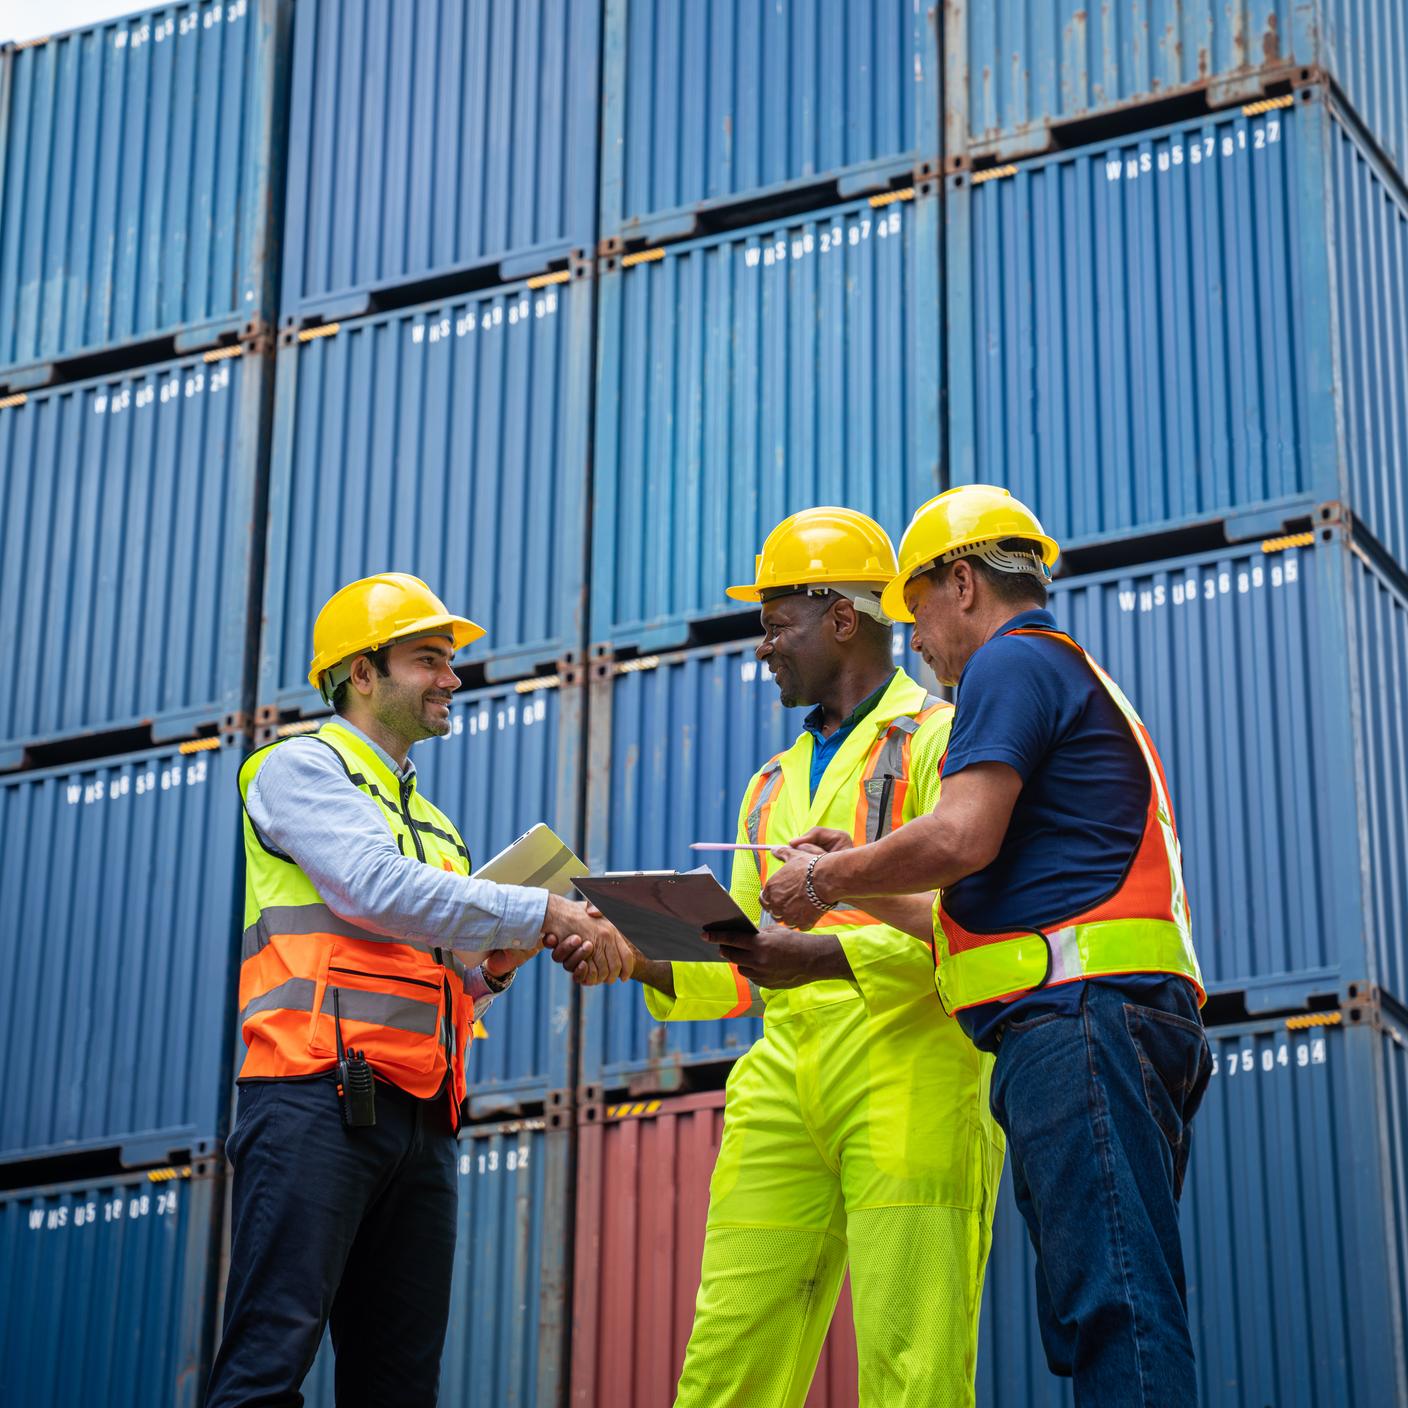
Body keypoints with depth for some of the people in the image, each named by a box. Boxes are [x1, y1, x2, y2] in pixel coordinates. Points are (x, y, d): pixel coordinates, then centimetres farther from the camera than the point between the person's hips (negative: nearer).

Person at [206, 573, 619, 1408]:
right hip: (321, 1096, -8)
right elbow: (377, 888, -13)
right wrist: (542, 914, -14)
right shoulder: (303, 766, 5)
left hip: (421, 1119, 8)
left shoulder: (430, 823, 28)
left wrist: (493, 969, 6)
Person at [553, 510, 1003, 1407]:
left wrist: (825, 955, -20)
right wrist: (636, 959, 9)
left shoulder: (938, 740, 4)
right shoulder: (774, 787, 28)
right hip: (785, 1084, 7)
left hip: (908, 1072, -7)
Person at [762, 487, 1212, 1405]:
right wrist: (861, 875, 28)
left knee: (1112, 1305, -18)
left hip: (1076, 1013, -10)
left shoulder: (1013, 660, 1)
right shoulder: (1084, 683, 31)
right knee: (1108, 1307, 4)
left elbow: (964, 838, -13)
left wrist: (826, 881, 1)